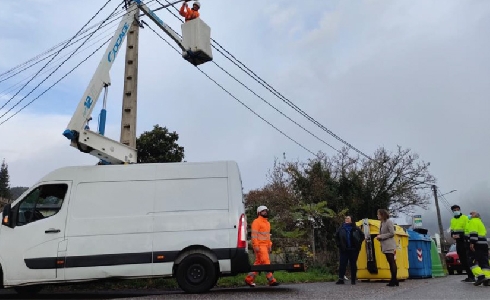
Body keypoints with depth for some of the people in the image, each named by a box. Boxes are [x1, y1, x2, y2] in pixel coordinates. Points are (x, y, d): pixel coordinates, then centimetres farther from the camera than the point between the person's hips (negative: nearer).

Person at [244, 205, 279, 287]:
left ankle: (249, 279, 15)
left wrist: (269, 246, 19)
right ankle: (271, 280, -8)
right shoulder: (256, 221, -7)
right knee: (266, 262, -10)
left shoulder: (267, 223, 21)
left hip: (265, 246, 9)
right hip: (259, 246, -9)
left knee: (258, 263, 9)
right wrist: (256, 246, -20)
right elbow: (254, 234, -13)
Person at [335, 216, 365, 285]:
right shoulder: (341, 228, 5)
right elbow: (336, 237, 17)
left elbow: (362, 236, 9)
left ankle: (353, 280, 12)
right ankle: (341, 279, -4)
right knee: (342, 264, -4)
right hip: (344, 250, 1)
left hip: (354, 250, -1)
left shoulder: (355, 229, 0)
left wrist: (358, 243, 2)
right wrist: (339, 245, 8)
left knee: (353, 265, 5)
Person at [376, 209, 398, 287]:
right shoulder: (382, 223, 15)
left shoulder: (389, 222, -10)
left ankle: (394, 280, -5)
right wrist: (379, 237, 4)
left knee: (392, 262, -7)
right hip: (386, 246, 9)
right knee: (390, 263, 11)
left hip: (389, 246, -9)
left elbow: (392, 233, -15)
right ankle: (393, 280, 15)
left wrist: (381, 236, -14)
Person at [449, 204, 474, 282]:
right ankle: (469, 276, 15)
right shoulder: (452, 220, 18)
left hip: (465, 241, -7)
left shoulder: (465, 218, -3)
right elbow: (452, 230, 16)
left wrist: (460, 235, -24)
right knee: (462, 260, 8)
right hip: (458, 242, 7)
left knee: (468, 259, -9)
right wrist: (453, 235, -7)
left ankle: (472, 276, -4)